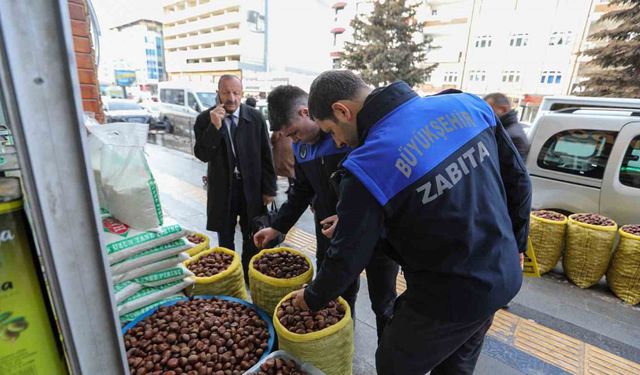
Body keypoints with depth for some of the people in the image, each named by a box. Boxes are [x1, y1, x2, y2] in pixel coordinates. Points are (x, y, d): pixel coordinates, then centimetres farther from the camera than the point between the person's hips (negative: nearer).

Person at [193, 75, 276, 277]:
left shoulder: (256, 118, -6)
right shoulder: (204, 119, -6)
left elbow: (266, 155, -3)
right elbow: (202, 155, -14)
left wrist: (269, 188, -2)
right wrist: (214, 126, -26)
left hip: (252, 188, 1)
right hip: (222, 188, 0)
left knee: (252, 238, 15)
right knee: (225, 238, 17)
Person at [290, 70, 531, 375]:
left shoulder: (367, 166, -26)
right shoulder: (465, 105, -7)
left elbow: (347, 257, -15)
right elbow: (517, 179, 3)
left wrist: (312, 298, 5)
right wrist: (515, 245, 17)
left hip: (449, 298, -7)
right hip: (504, 277, 7)